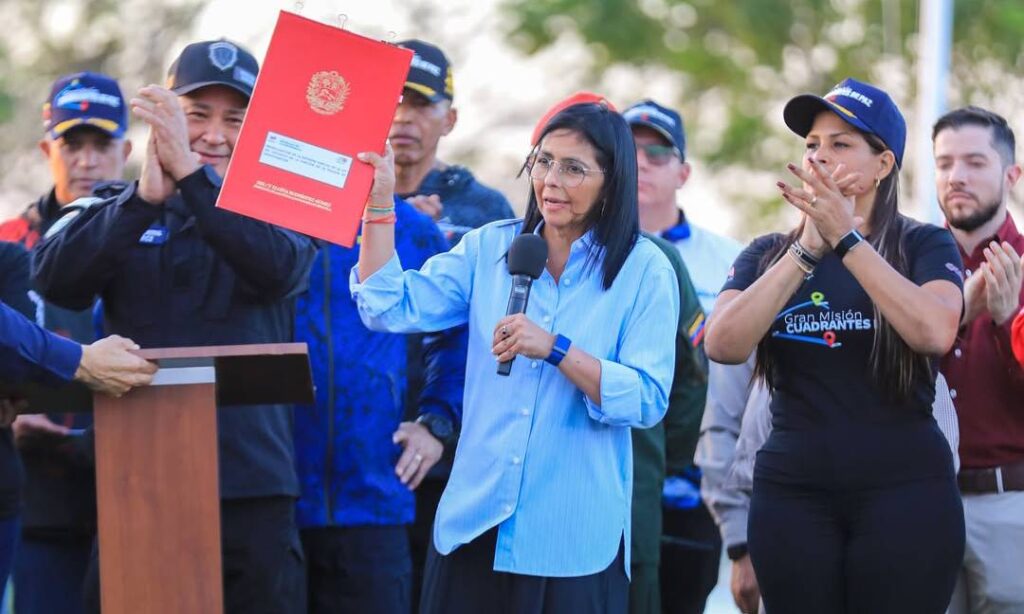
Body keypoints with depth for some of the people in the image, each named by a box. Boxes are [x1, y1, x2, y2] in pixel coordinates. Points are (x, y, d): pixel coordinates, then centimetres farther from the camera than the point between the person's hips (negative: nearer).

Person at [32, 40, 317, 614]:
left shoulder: (277, 211, 11)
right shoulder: (120, 211, 11)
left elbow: (278, 267, -12)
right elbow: (54, 277, -8)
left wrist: (190, 175, -20)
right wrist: (146, 193, -20)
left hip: (253, 484, 0)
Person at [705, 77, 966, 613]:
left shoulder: (924, 246, 3)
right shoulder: (767, 255, 10)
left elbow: (934, 332, -18)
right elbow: (724, 345, -8)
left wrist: (846, 238, -17)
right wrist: (807, 249, -13)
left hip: (904, 490, -2)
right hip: (793, 493, 2)